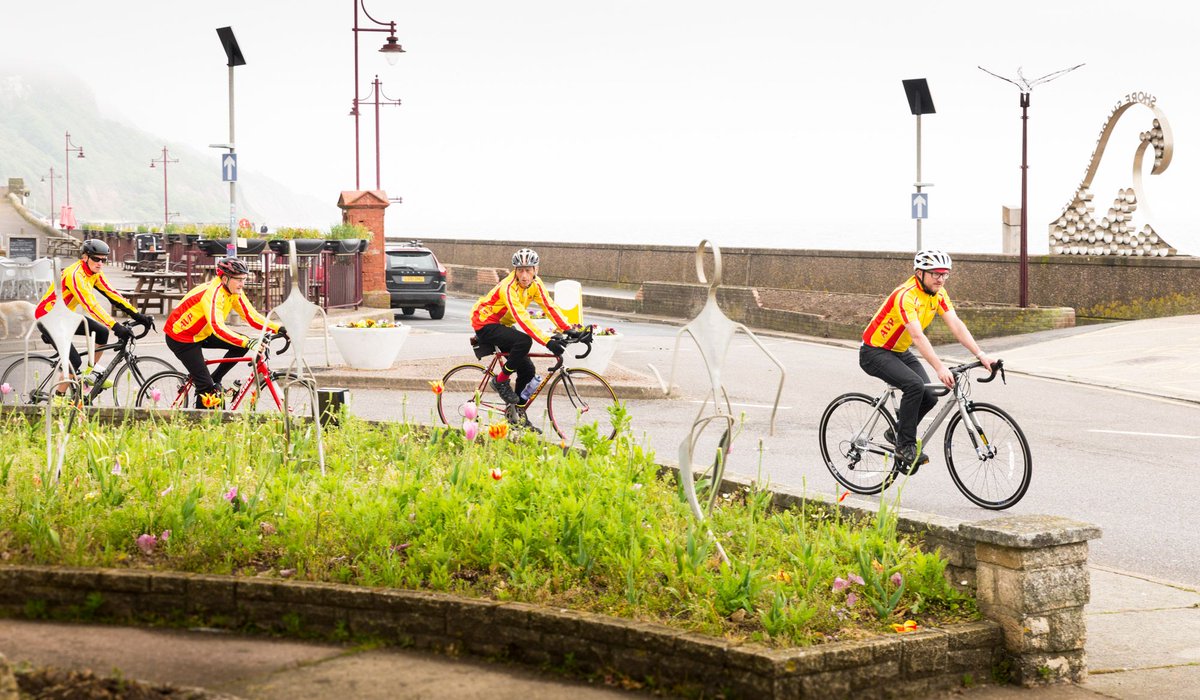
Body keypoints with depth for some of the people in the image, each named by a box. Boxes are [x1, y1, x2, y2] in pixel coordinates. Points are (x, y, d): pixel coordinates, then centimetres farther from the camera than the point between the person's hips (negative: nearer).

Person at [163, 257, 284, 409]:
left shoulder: (234, 292, -7)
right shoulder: (213, 293, -32)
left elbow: (251, 316, -7)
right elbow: (218, 328, -43)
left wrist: (276, 328, -20)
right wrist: (246, 342, -52)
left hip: (202, 333, 8)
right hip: (180, 337, -8)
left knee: (242, 345, -6)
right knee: (206, 385, -12)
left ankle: (215, 380, 4)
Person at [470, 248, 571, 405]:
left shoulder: (535, 284, -8)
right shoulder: (509, 287, -31)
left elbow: (550, 307, -14)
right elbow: (522, 318, -40)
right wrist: (547, 341, -49)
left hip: (503, 325, 8)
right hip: (485, 324, -7)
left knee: (527, 370, -1)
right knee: (524, 341, -31)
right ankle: (501, 381, -15)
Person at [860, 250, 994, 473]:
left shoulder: (938, 293, -5)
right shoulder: (906, 296, -29)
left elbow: (956, 325, -12)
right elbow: (918, 337, -39)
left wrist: (980, 354, -24)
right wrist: (940, 368, -49)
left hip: (900, 352, 8)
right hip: (875, 352, -8)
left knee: (929, 397, -7)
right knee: (915, 385, -29)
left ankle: (896, 432, 17)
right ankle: (905, 446, -17)